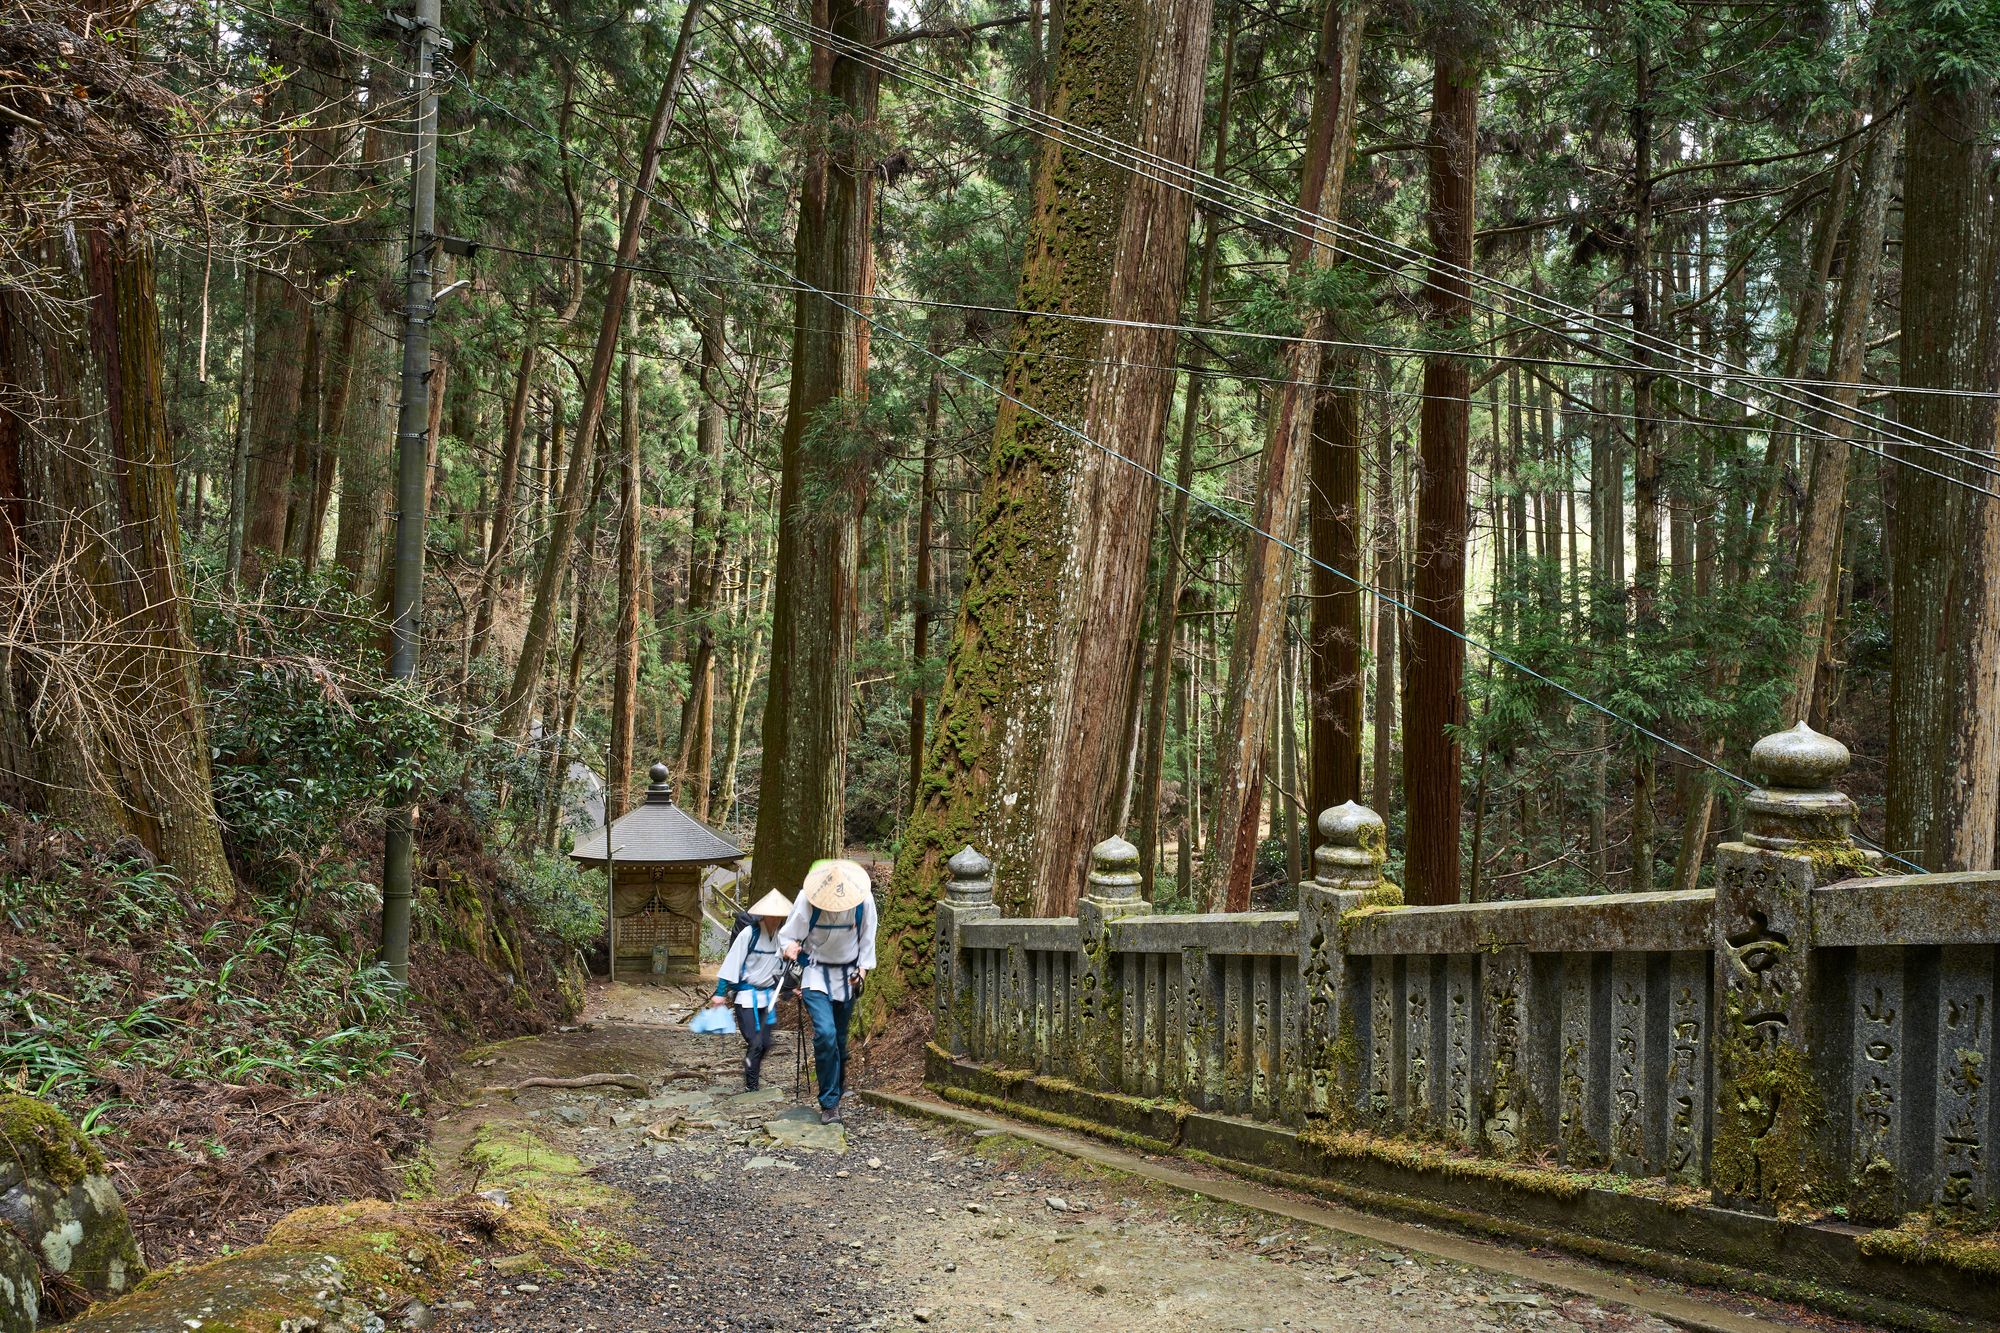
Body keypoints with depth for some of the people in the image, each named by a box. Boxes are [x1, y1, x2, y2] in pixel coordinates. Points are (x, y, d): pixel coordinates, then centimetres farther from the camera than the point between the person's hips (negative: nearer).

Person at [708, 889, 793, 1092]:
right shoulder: (749, 934, -15)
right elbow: (732, 963, -13)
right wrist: (721, 992, -14)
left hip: (768, 995, 6)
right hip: (747, 996, -6)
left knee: (765, 1043, 3)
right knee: (755, 1043, -11)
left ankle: (751, 1085, 22)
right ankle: (750, 1088, 1)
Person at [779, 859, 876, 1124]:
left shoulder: (864, 899, -11)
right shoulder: (807, 899, -19)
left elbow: (867, 936, 4)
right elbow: (787, 935, -8)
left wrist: (863, 968, -4)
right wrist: (790, 947, -29)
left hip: (848, 974, 3)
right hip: (816, 974, -3)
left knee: (840, 1037, 10)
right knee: (825, 1033, -19)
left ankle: (837, 1089, 31)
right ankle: (829, 1102, -11)